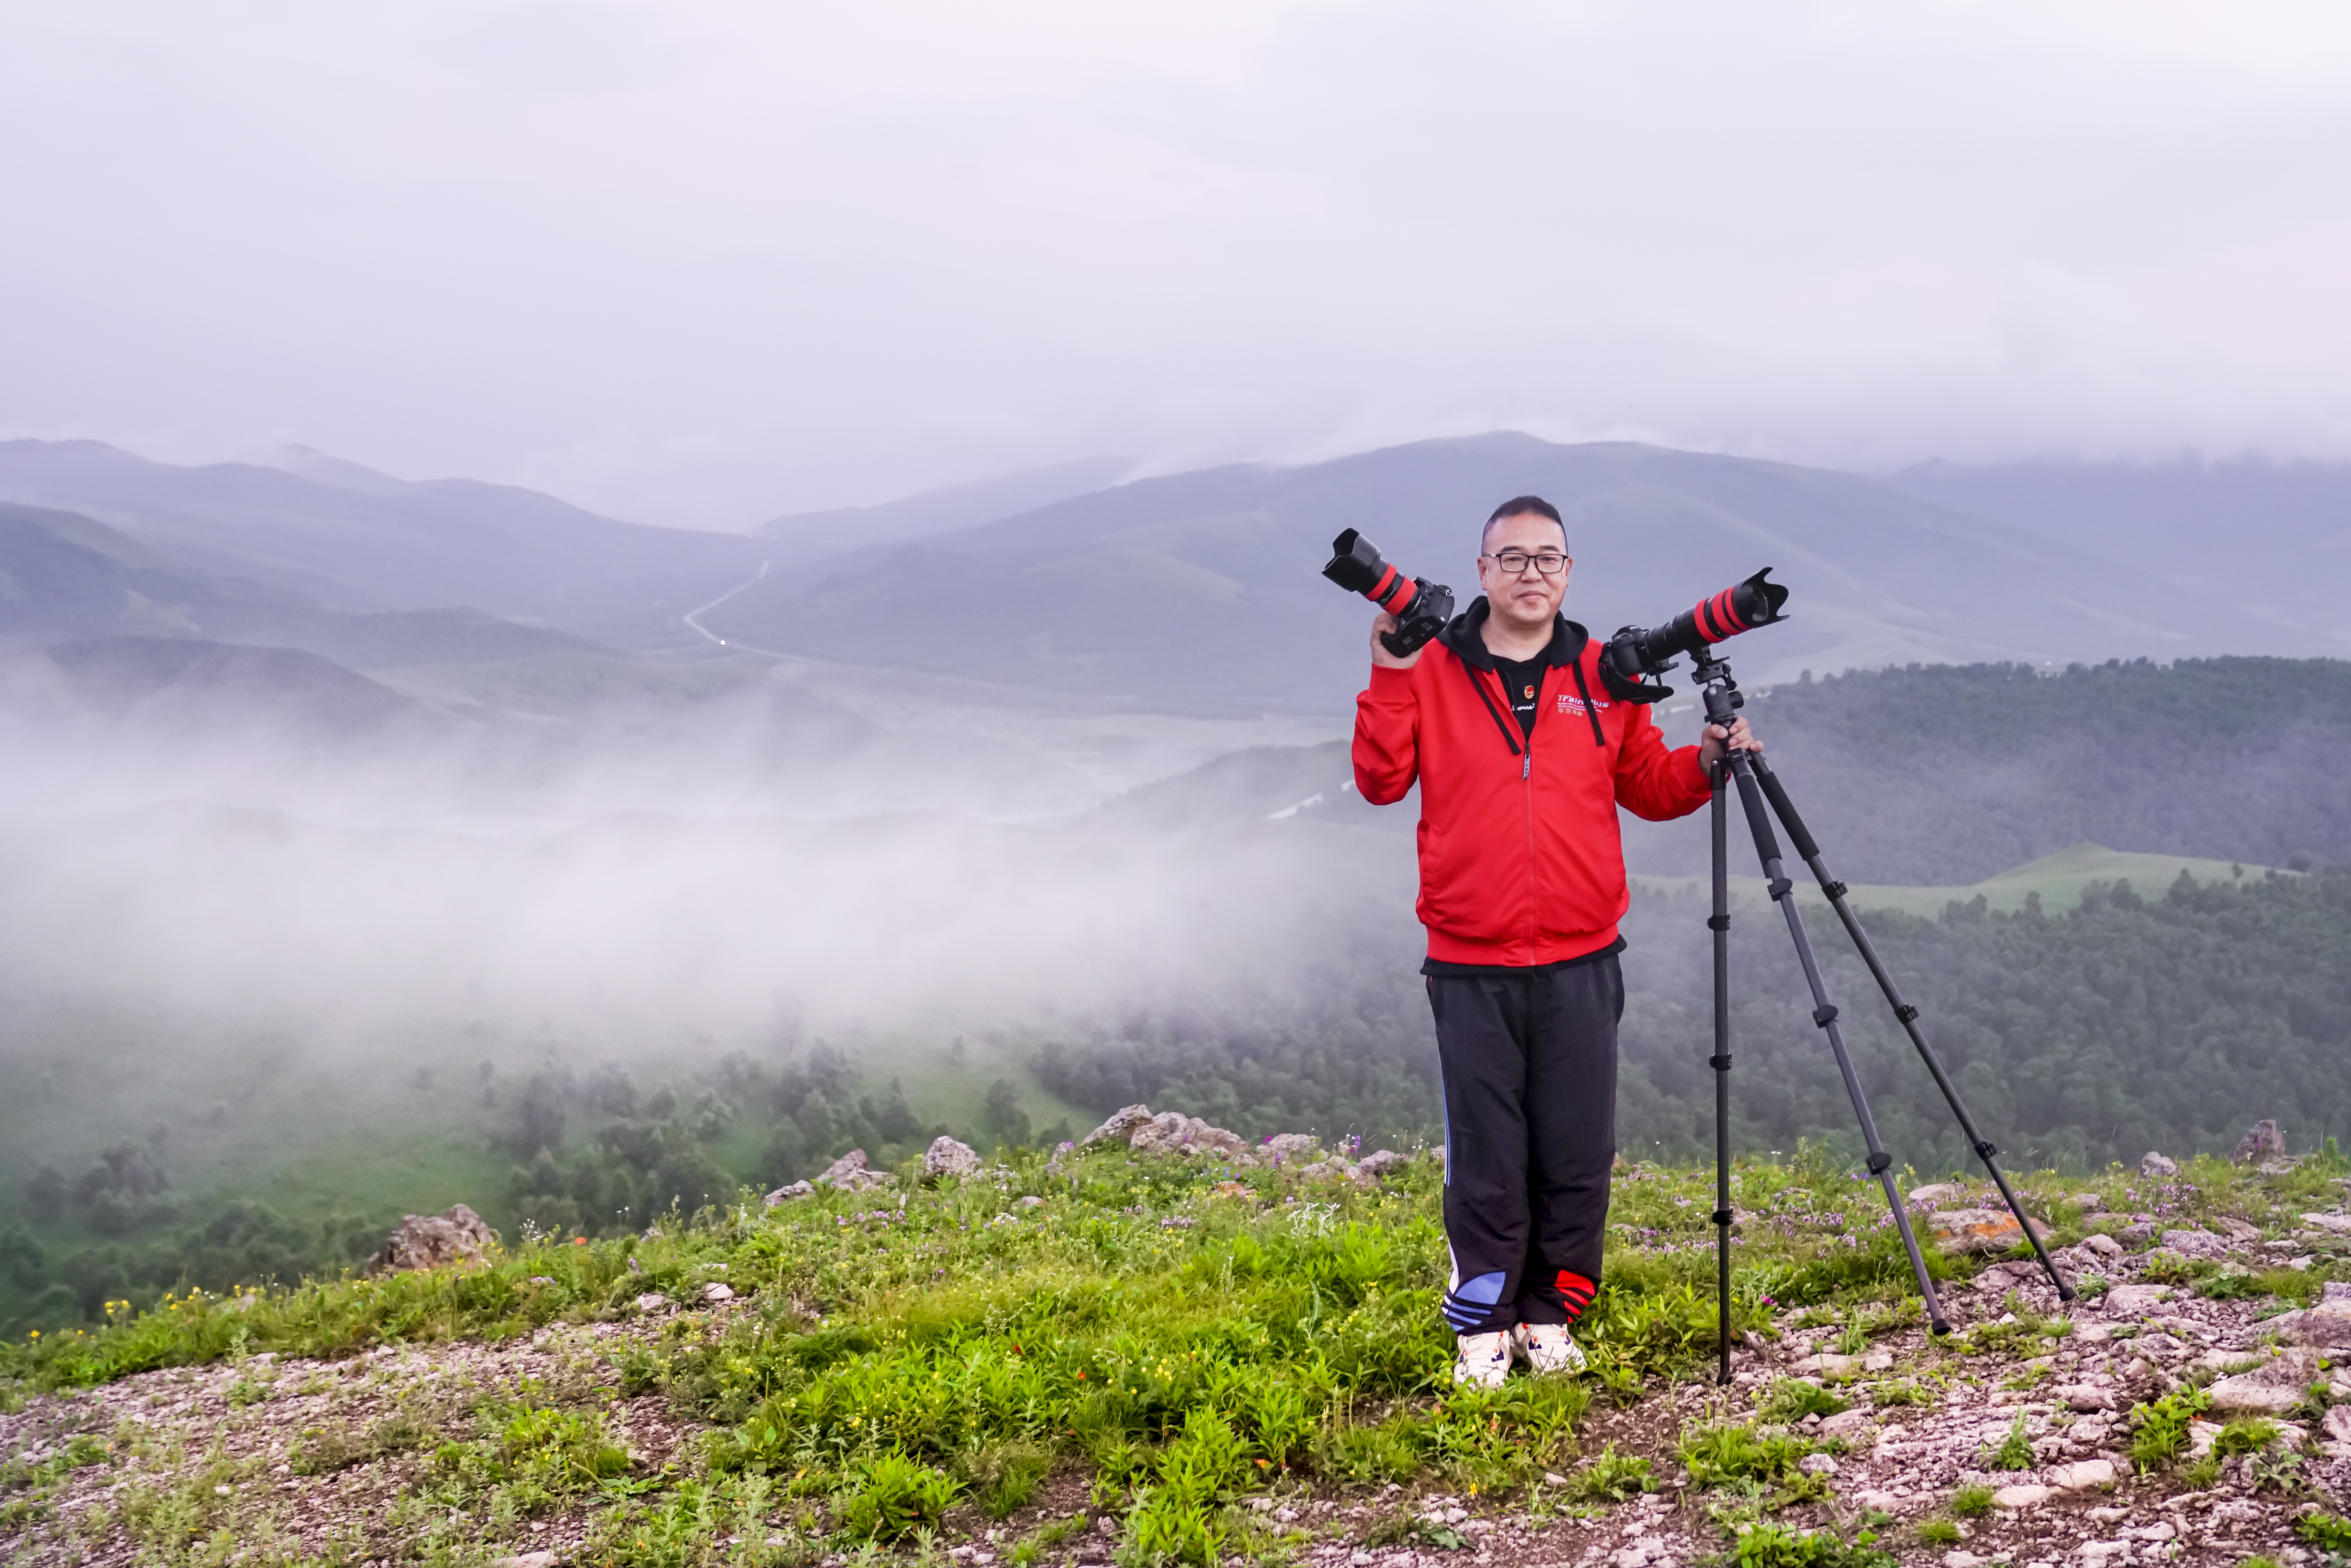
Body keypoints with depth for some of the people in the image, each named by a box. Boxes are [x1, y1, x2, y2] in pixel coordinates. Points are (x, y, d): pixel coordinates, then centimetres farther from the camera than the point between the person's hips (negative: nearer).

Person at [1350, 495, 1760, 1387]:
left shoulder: (1603, 676, 8)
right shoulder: (1432, 671, 2)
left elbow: (1646, 787, 13)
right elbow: (1381, 781, -5)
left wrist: (1703, 764, -5)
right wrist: (1391, 678, -13)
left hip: (1582, 964, 2)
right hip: (1471, 968, -2)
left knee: (1577, 1157, 7)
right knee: (1486, 1160, 3)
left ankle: (1551, 1316, 24)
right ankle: (1482, 1327, 18)